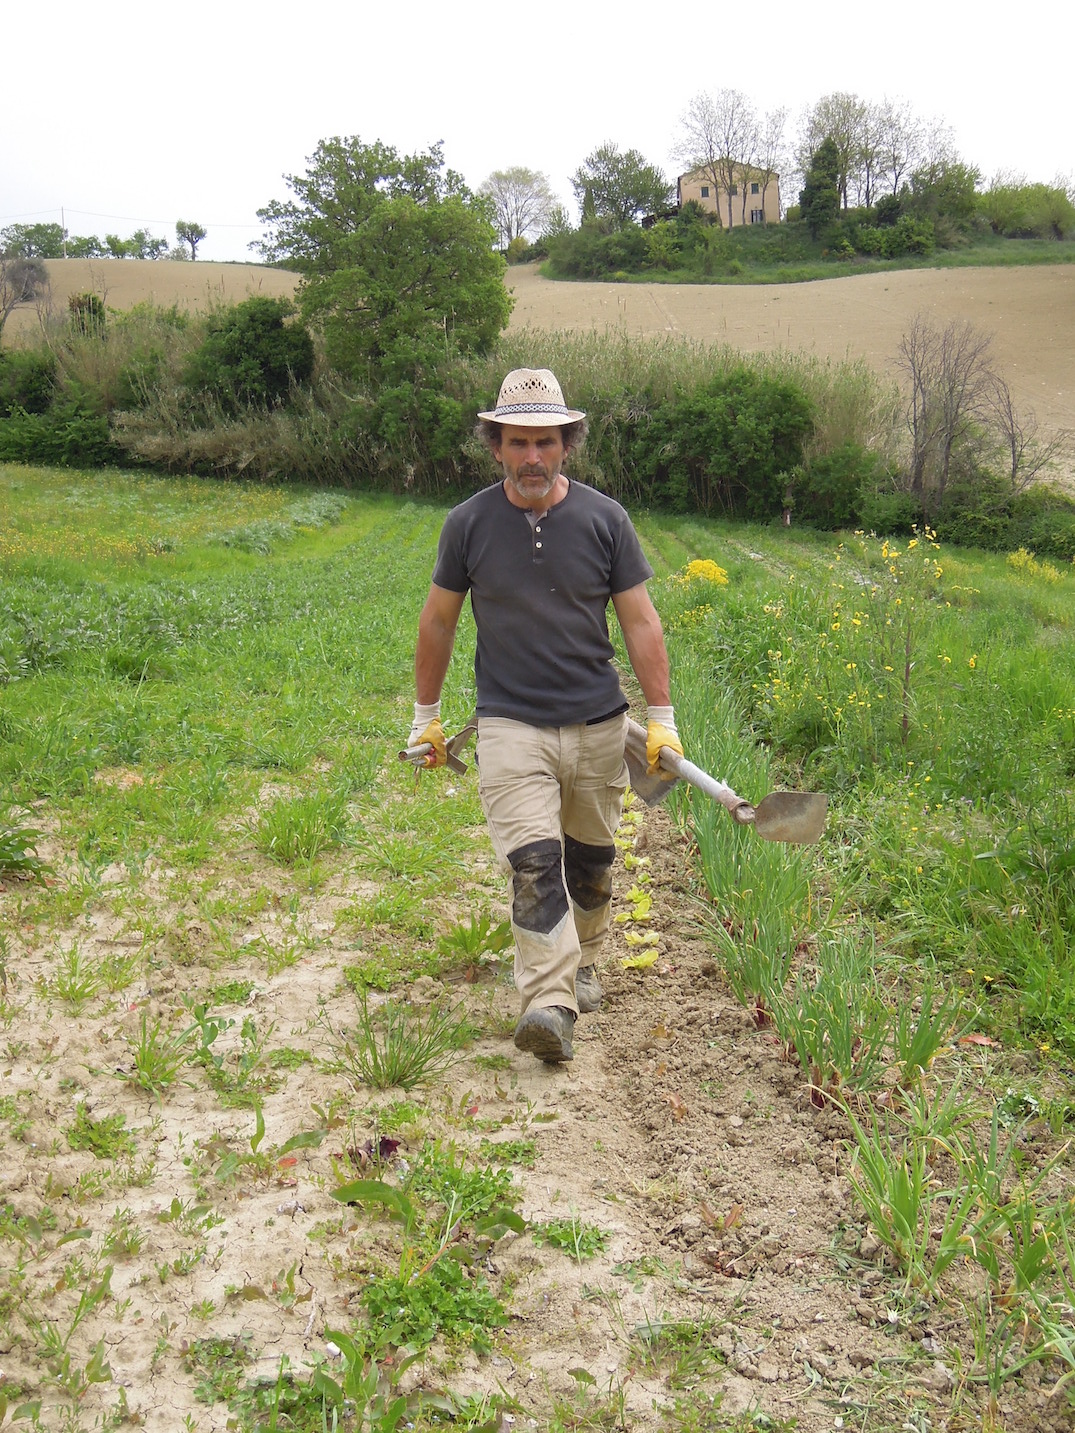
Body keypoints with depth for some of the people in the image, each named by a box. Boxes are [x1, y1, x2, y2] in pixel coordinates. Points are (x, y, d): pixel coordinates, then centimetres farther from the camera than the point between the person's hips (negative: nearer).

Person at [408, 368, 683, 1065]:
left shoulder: (604, 518, -2)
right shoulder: (469, 523, -2)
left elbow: (640, 620, 2)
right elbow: (439, 621, 9)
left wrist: (663, 717, -1)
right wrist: (427, 714, 13)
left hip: (598, 723, 2)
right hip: (511, 724, -2)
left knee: (590, 859, 14)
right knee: (534, 863, -15)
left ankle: (581, 963, 37)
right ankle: (549, 1004, -19)